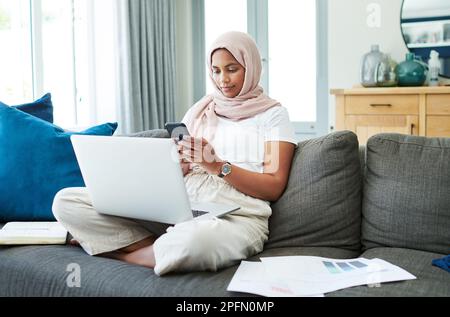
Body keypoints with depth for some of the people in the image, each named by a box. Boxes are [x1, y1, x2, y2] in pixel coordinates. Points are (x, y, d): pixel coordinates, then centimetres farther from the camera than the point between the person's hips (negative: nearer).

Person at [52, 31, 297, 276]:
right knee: (66, 201, -10)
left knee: (196, 241, -44)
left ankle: (124, 254, -12)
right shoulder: (201, 110, 20)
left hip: (235, 216, -4)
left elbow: (274, 188, -1)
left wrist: (217, 165, -13)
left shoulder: (273, 114, 8)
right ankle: (165, 250, -13)